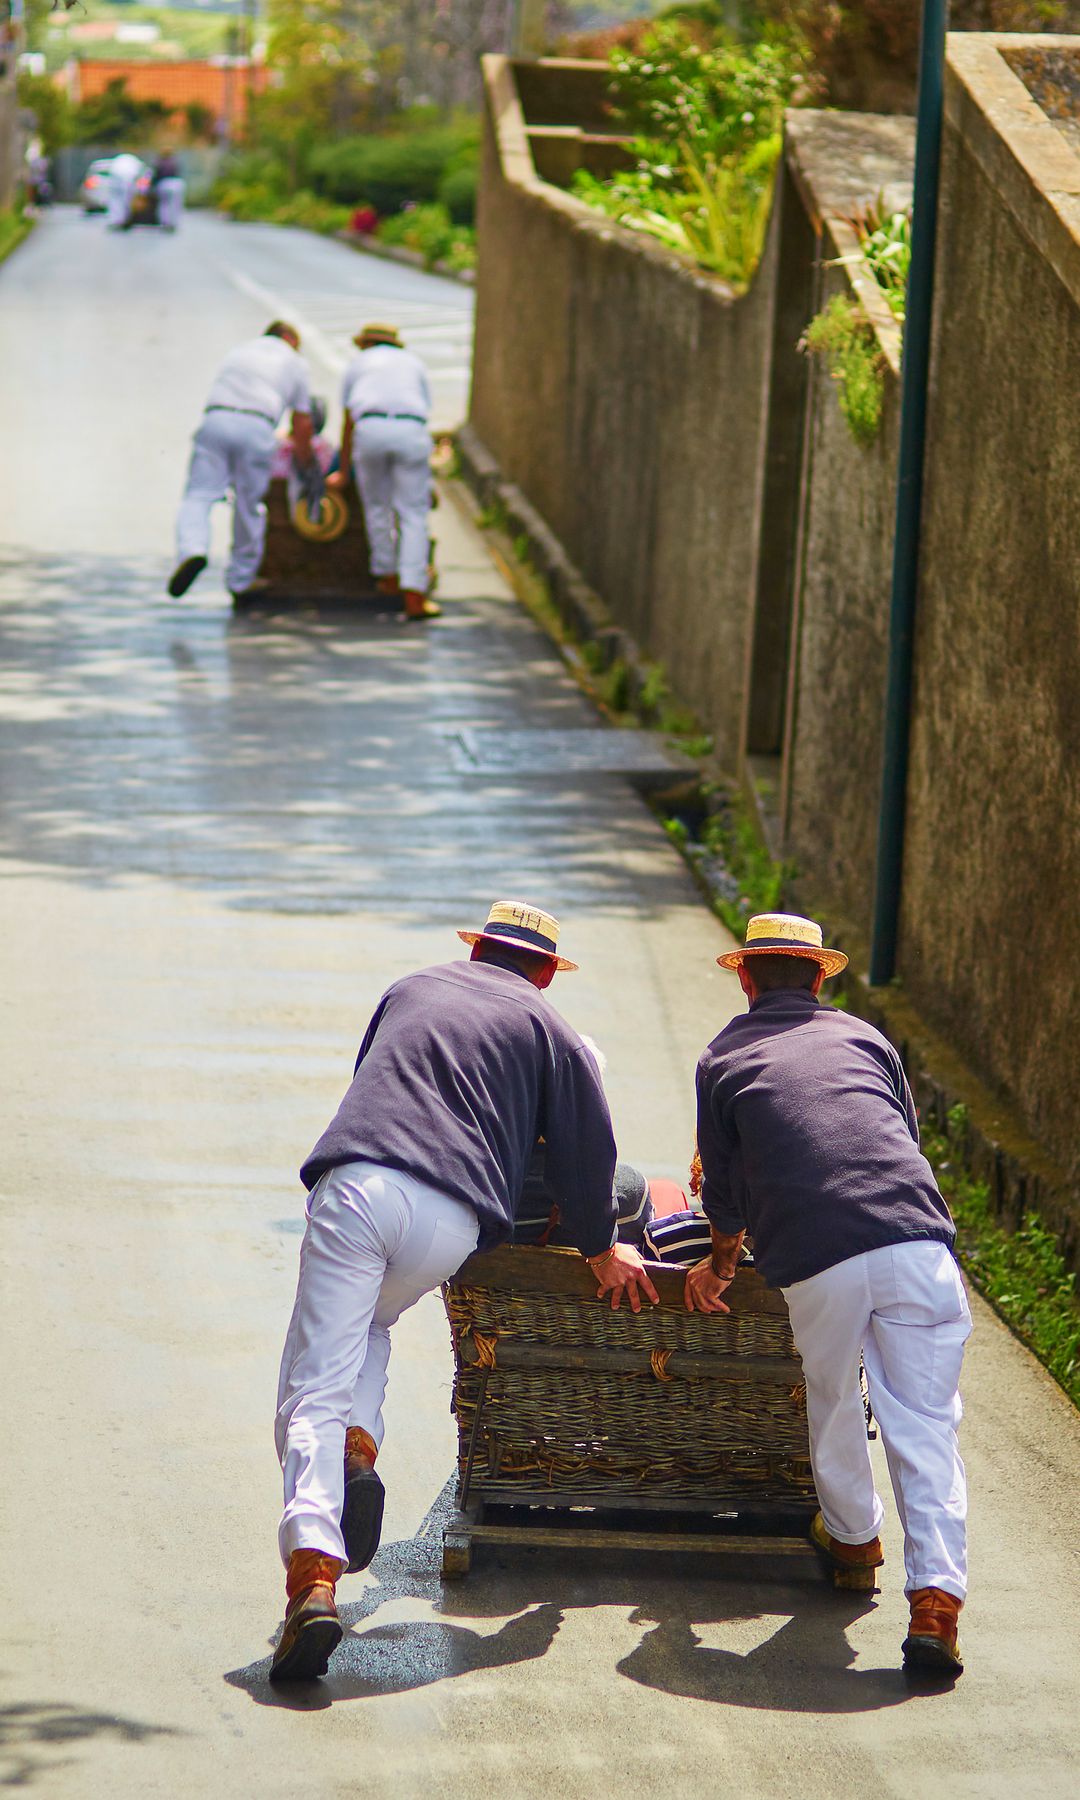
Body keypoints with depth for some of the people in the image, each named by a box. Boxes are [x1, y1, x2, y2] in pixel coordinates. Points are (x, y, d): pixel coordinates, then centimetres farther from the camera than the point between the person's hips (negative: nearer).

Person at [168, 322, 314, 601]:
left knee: (198, 495, -3)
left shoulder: (239, 351, 33)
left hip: (215, 420, 1)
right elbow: (302, 423, 26)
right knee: (249, 506, 11)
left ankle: (192, 549, -31)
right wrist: (303, 460, 43)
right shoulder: (294, 362, 26)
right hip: (257, 427, -1)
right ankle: (241, 581, 20)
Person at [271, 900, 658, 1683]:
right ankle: (358, 1448, 2)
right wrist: (602, 1249, 32)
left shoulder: (411, 991, 30)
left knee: (315, 1388, -5)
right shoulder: (548, 1030, 21)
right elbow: (588, 1148, 16)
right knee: (372, 1321, 31)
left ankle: (314, 1574, -25)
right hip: (452, 1216, 0)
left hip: (355, 1185, 0)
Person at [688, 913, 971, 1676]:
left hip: (817, 1264, -1)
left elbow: (725, 1190, 20)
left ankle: (853, 1534, 44)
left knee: (834, 1408, 24)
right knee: (926, 1426, 2)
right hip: (917, 1244, 1)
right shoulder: (862, 1037, 24)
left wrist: (720, 1266, 39)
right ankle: (936, 1596, -11)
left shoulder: (725, 1058, 18)